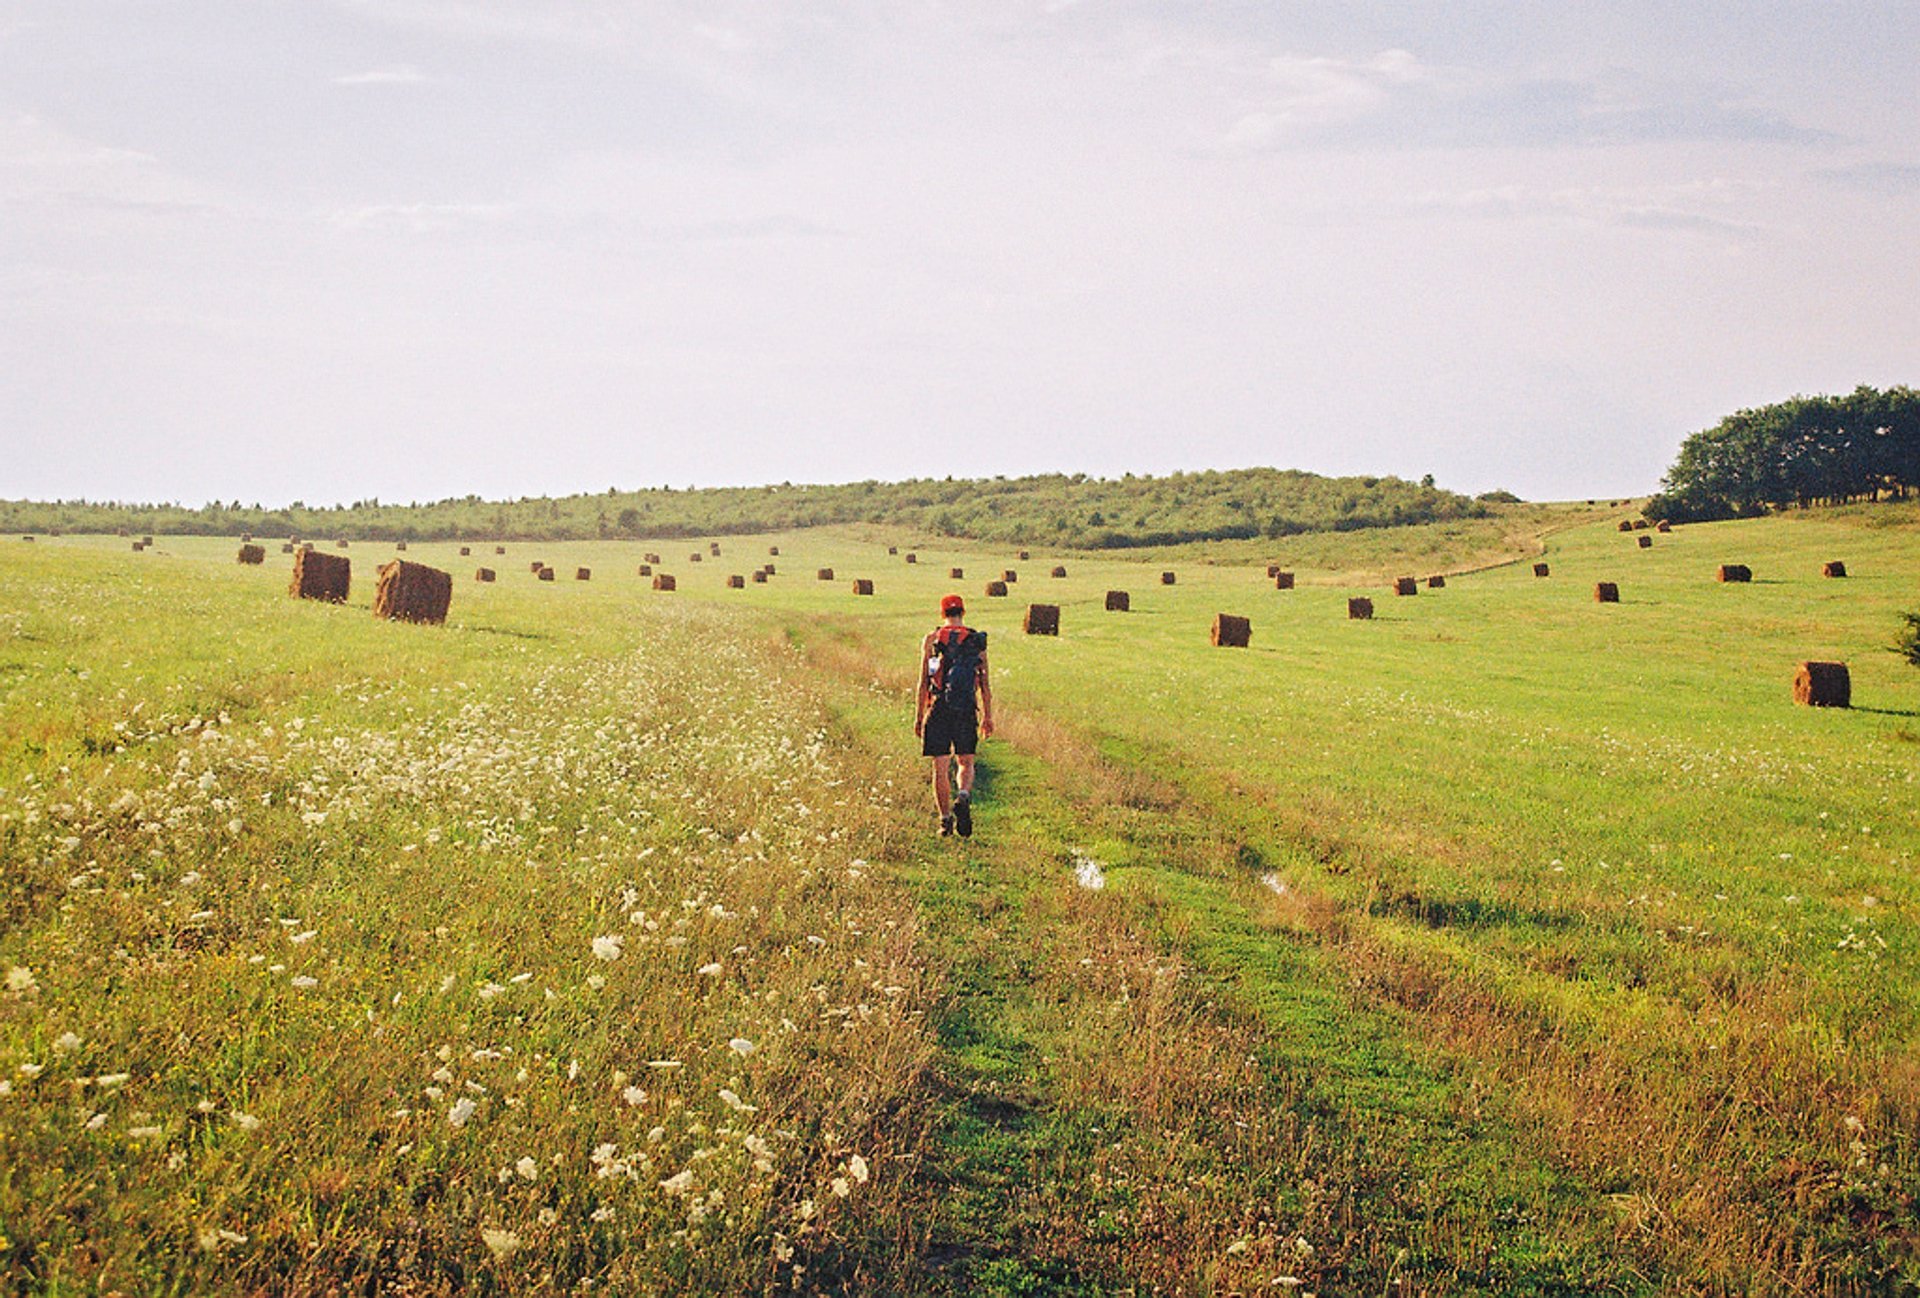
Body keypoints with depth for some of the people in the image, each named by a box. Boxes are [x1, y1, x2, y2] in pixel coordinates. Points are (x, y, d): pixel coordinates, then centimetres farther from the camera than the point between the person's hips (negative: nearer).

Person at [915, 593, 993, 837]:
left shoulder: (932, 639, 1)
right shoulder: (977, 640, 4)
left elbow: (923, 682, 1)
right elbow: (985, 683, 4)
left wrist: (918, 716, 6)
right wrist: (988, 717, 11)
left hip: (938, 709, 0)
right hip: (966, 711, 1)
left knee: (941, 767, 6)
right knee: (966, 763, 13)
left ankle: (945, 819, 7)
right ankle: (963, 797, -15)